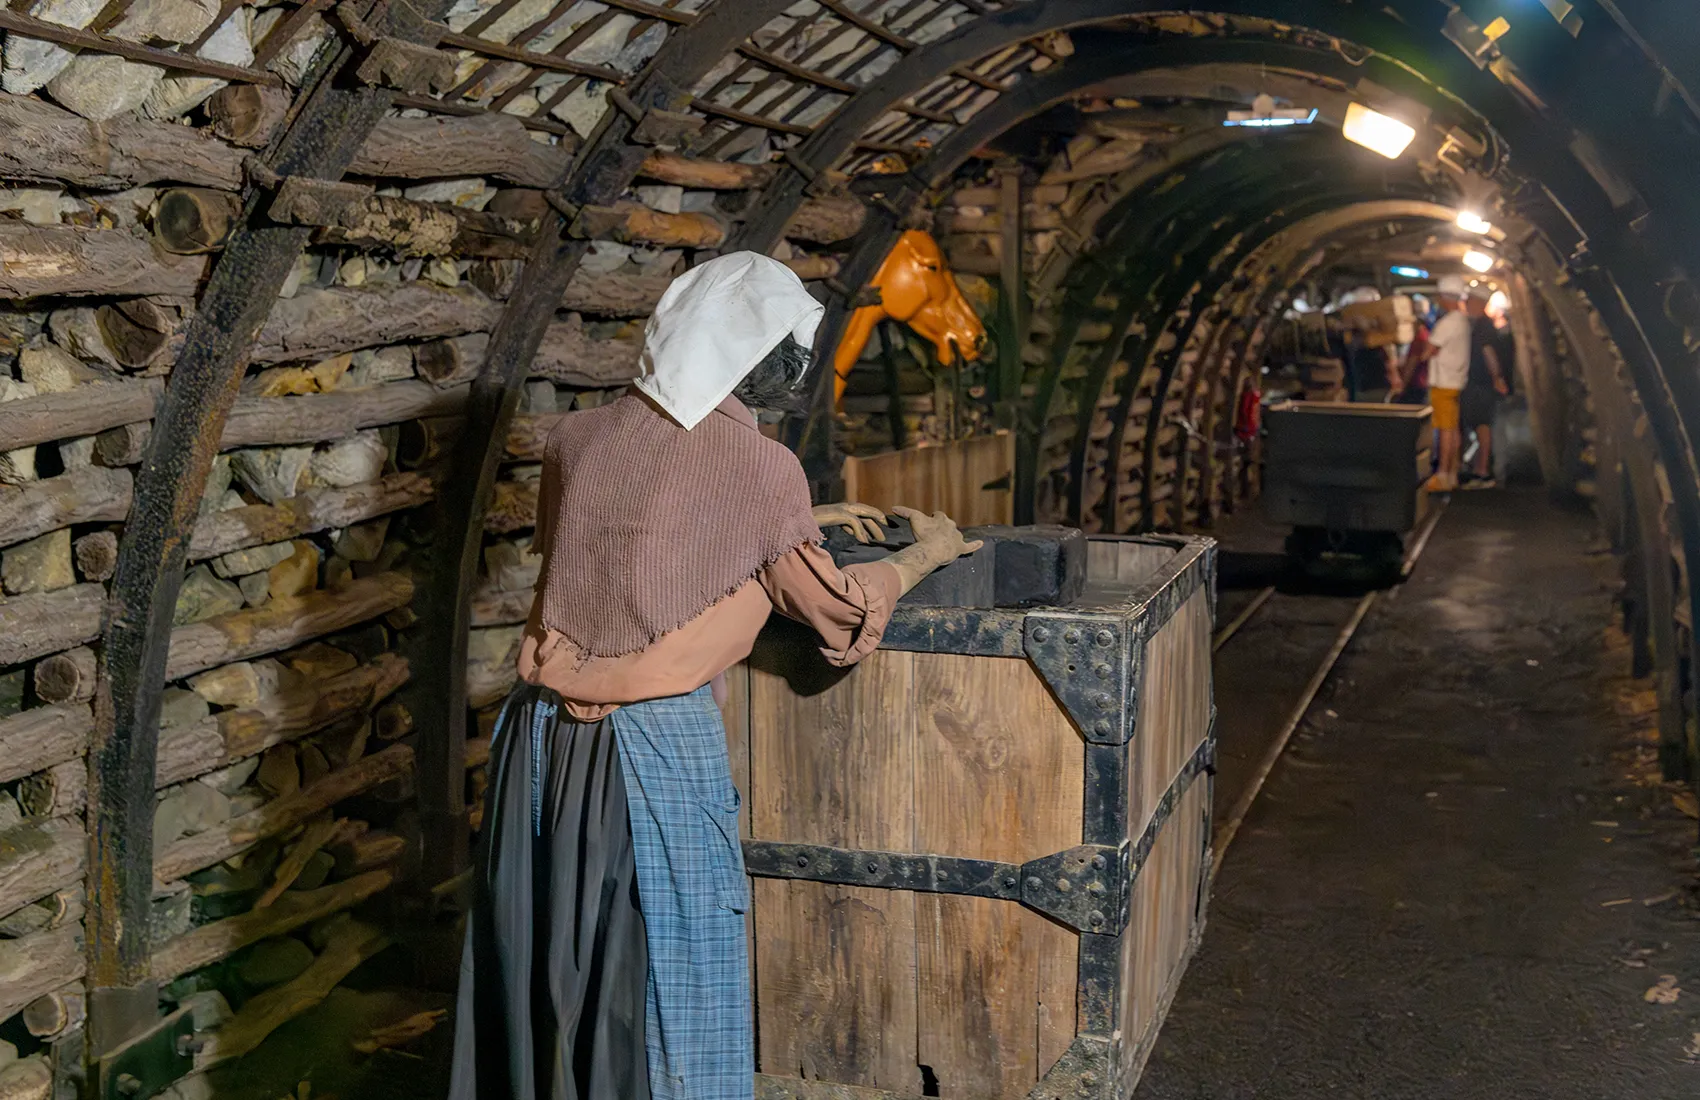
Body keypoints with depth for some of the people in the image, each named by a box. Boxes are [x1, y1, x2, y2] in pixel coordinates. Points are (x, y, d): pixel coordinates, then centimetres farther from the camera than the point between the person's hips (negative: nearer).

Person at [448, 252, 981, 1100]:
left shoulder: (576, 439, 5)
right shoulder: (758, 467, -10)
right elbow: (841, 617, 1)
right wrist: (924, 556, 19)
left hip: (539, 739, 6)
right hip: (656, 751, -6)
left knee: (531, 975, 19)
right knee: (665, 989, 10)